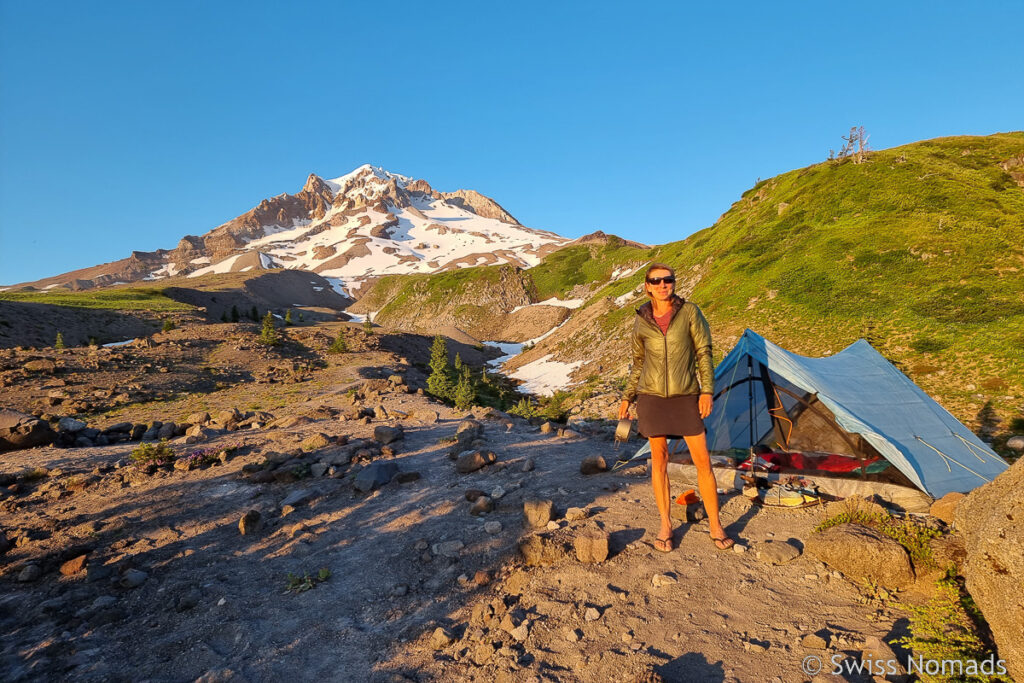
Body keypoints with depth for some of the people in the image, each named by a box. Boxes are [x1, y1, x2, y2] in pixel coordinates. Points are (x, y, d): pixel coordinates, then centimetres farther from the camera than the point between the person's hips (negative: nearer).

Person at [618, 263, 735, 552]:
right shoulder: (641, 322, 3)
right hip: (652, 396, 1)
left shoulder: (689, 311, -3)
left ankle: (715, 526, 17)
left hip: (686, 396, -1)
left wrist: (707, 390, -9)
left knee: (702, 460, 1)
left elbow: (703, 353, -2)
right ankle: (665, 525, 19)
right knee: (659, 459, 6)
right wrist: (627, 397, 10)